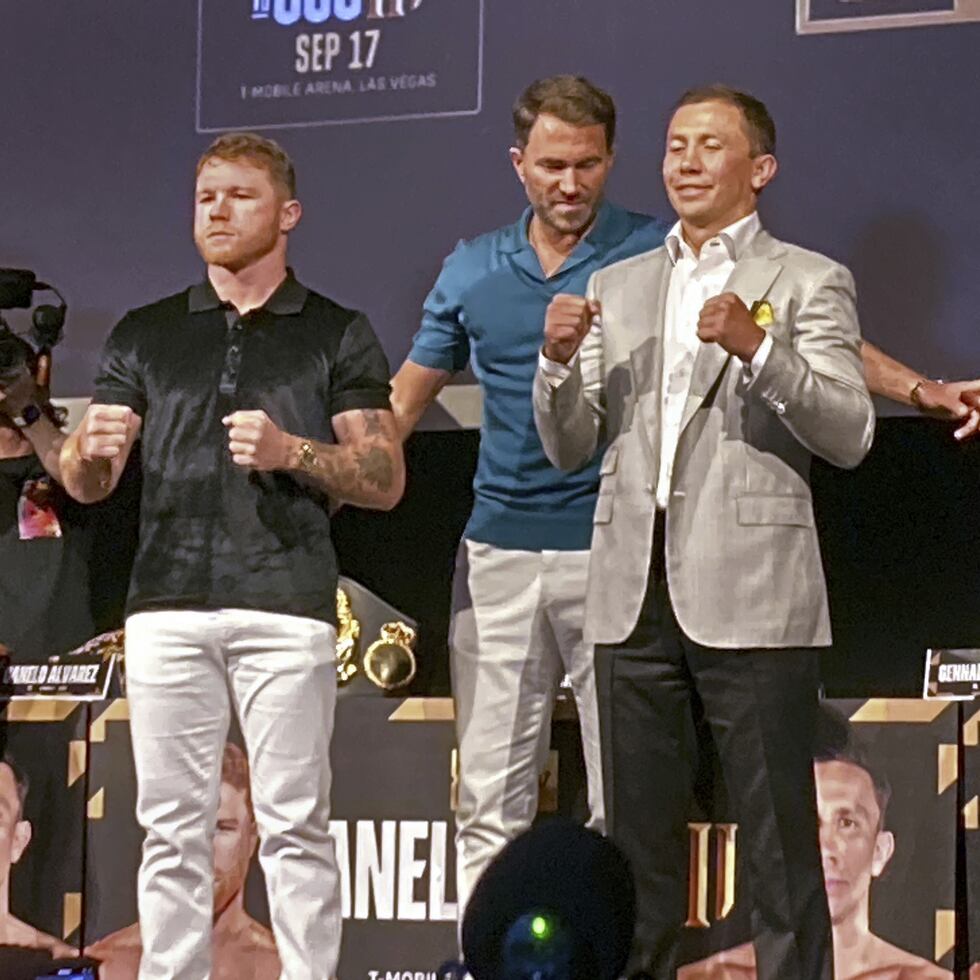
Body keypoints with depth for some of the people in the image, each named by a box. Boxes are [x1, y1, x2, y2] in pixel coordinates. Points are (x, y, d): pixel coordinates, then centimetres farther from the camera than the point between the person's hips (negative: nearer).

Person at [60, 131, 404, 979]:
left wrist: (291, 451, -13)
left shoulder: (338, 335, 10)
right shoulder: (146, 336, 17)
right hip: (168, 603, 3)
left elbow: (386, 479, 4)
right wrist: (91, 448, -10)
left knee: (294, 823, -4)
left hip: (286, 606, -2)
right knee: (173, 825, 2)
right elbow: (88, 486, 13)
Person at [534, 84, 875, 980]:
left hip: (749, 601, -5)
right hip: (636, 598, 5)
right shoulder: (616, 287, 17)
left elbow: (850, 435, -8)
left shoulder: (808, 283, 3)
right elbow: (569, 448, 14)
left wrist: (757, 348, -22)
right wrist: (559, 359, -5)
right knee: (639, 841, 10)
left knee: (780, 844, -2)